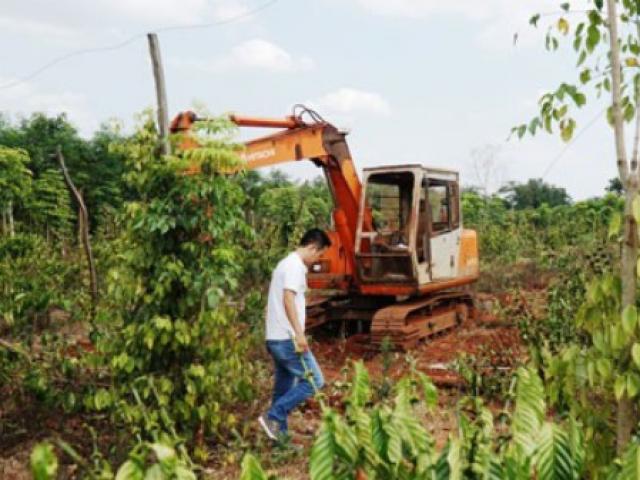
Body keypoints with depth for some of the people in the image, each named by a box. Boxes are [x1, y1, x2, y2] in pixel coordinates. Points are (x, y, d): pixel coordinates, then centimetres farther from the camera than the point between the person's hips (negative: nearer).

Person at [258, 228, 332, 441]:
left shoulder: (286, 263, 19)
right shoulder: (295, 265, -11)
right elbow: (288, 298, -23)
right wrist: (299, 333, -26)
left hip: (276, 338, 10)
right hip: (287, 338, -10)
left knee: (284, 387, 12)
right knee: (314, 381, -7)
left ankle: (279, 433, 16)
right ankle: (273, 417, -8)